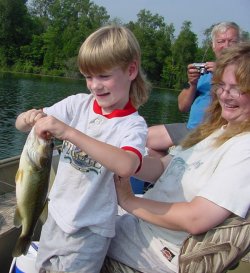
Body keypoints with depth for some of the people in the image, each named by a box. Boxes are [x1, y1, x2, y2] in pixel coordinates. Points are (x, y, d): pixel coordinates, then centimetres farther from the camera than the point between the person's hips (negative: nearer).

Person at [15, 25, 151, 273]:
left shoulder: (133, 124, -15)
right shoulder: (79, 104, -4)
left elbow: (126, 166, -37)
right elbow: (20, 124, 0)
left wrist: (69, 132, -39)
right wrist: (31, 118, -24)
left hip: (89, 231, -5)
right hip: (56, 216, 5)